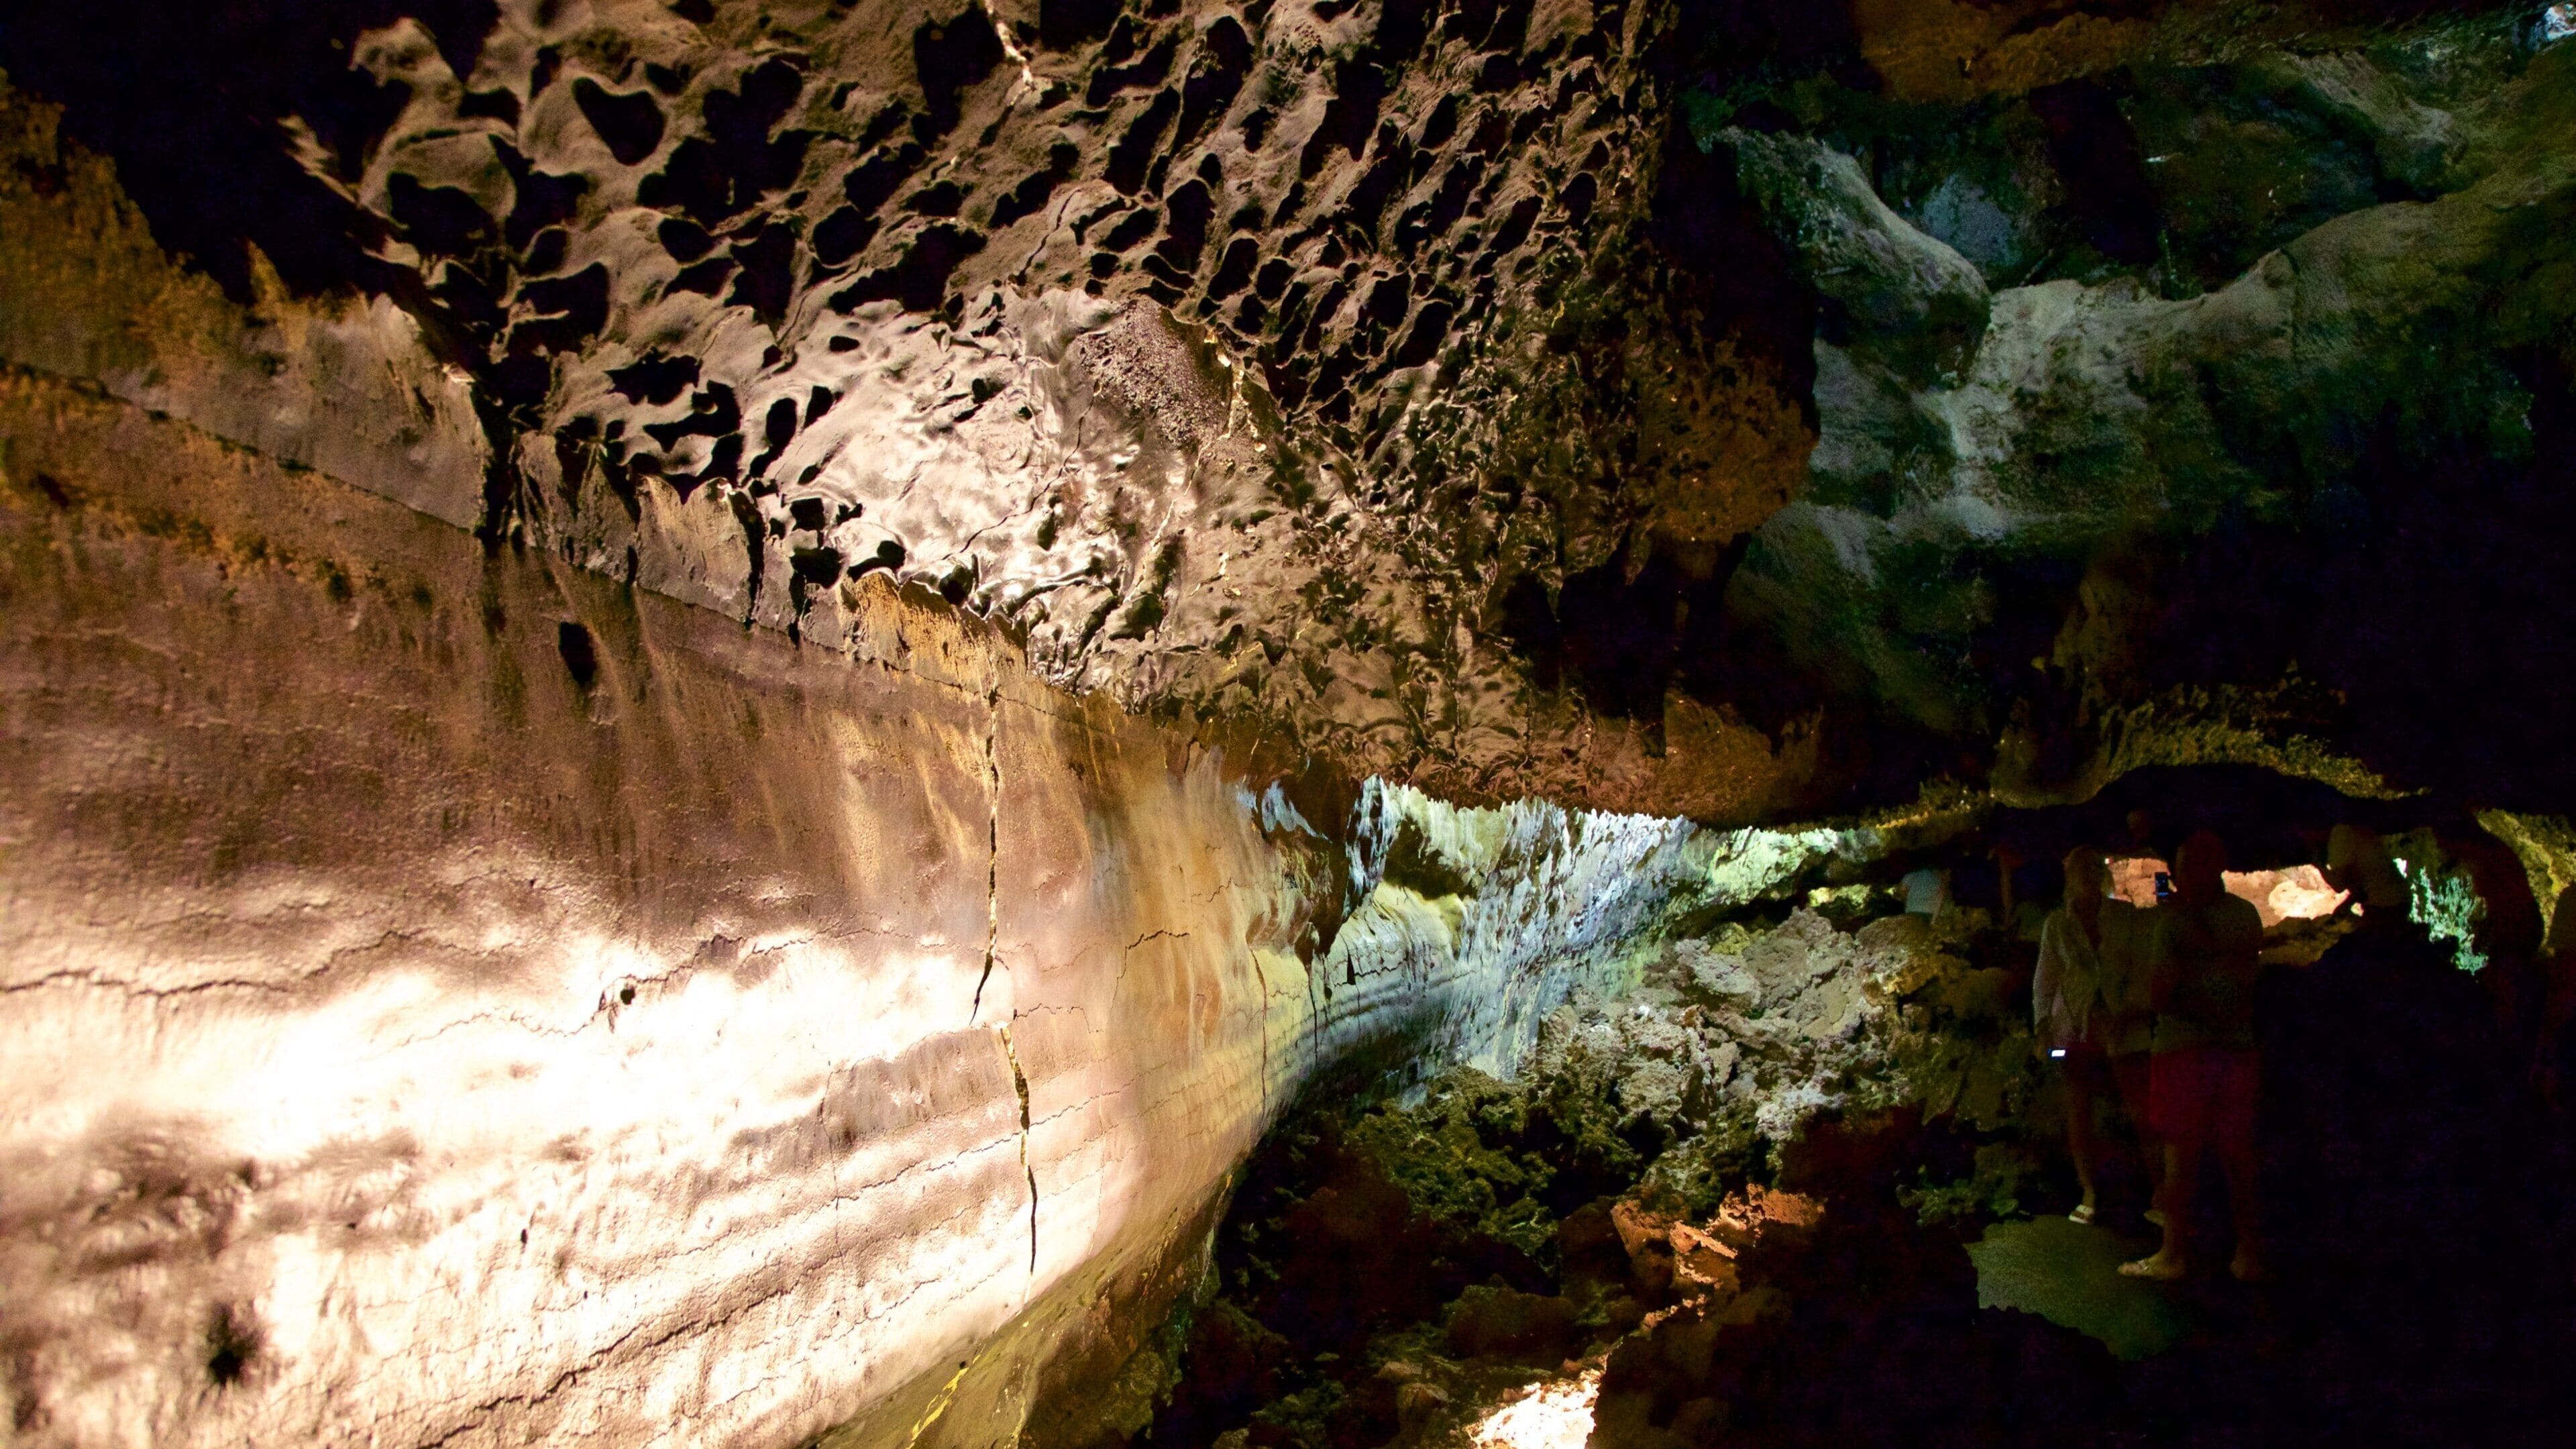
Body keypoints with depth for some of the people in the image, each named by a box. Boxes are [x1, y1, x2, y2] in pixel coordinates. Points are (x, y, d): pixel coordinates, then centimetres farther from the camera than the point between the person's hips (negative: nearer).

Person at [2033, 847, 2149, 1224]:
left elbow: (2141, 970, -1)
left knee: (2142, 1109, -6)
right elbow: (2045, 978, 6)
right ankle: (2090, 1195, 11)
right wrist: (2042, 1026, -4)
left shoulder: (2126, 916, 2)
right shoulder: (2056, 924, 6)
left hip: (2122, 1026, -1)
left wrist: (2128, 1013, -15)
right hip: (2076, 1027, 1)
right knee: (2078, 1112, 2)